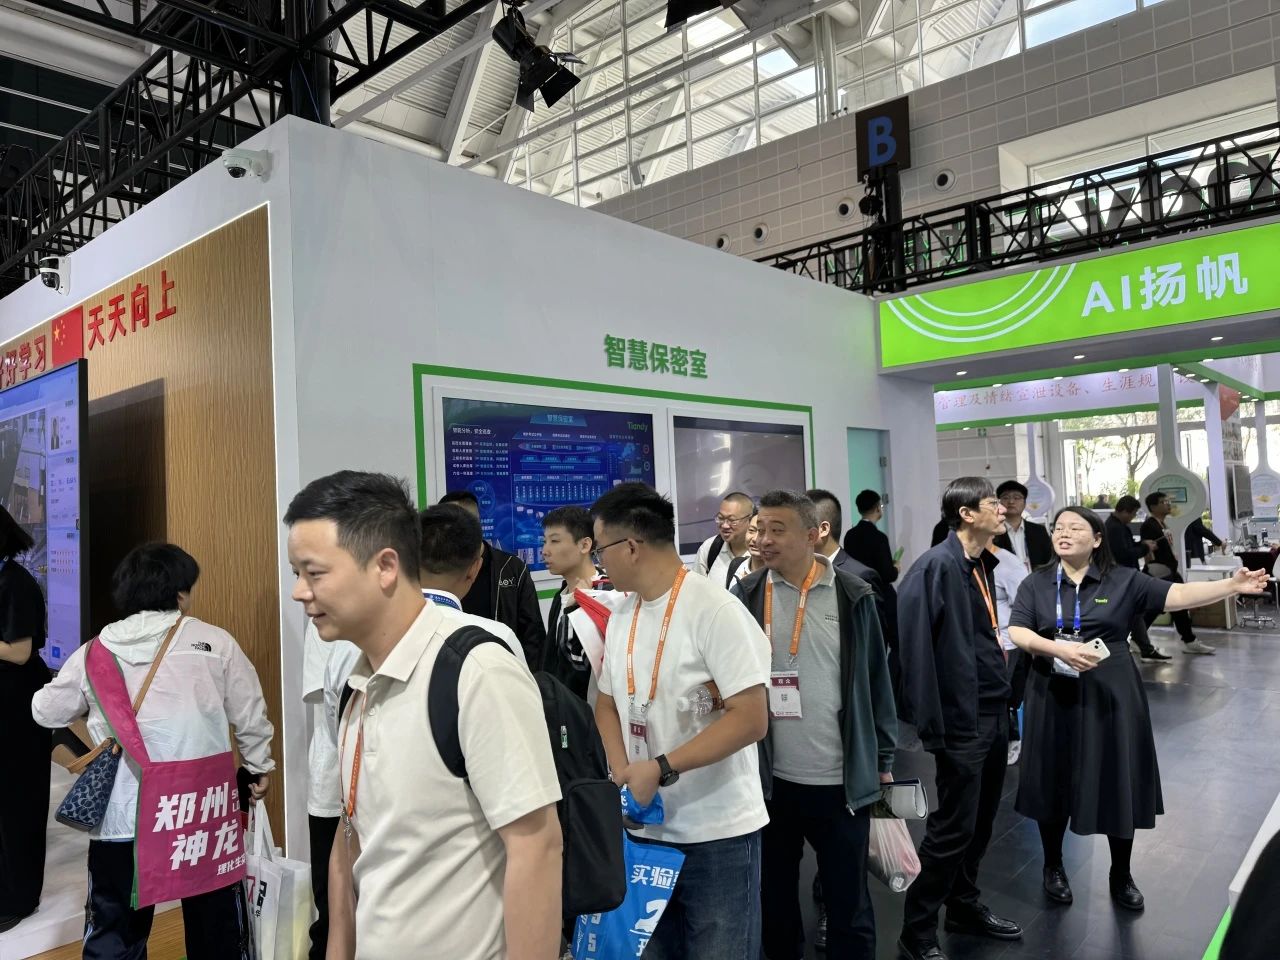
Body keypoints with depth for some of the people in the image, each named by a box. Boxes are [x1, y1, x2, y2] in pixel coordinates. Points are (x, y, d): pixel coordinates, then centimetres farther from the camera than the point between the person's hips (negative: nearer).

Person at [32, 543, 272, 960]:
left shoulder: (93, 652, 2)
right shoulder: (214, 642, -4)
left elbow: (46, 711, 16)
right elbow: (249, 715, 1)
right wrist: (259, 768, 16)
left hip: (121, 818, 2)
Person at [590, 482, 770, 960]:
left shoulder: (715, 609, -17)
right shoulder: (620, 619, 5)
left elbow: (751, 719, -21)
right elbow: (607, 702, 13)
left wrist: (660, 768, -21)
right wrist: (623, 773, -5)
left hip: (717, 834, -6)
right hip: (646, 829, 7)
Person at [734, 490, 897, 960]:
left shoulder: (852, 596, -5)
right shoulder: (746, 597, -2)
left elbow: (876, 680, 1)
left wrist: (883, 760, 3)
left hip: (843, 779, -1)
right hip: (771, 778, 2)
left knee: (848, 900, 13)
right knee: (775, 895, 18)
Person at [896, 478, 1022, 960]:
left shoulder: (982, 563, 9)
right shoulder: (936, 567, -19)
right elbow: (915, 649, -22)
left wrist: (1005, 699, 13)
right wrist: (932, 726, -22)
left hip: (994, 713, 8)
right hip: (962, 721, -8)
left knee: (981, 821, 19)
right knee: (952, 828, 0)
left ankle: (965, 905, 38)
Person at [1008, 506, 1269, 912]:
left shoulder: (1124, 580, 0)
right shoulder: (1035, 583, -1)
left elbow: (1177, 595, -9)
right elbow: (1016, 632, -9)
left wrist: (1232, 586, -22)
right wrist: (1058, 649, -24)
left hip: (1111, 696, 0)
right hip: (1054, 696, 0)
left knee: (1118, 784, 8)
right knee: (1053, 783, 8)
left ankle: (1121, 875, 29)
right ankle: (1053, 867, 29)